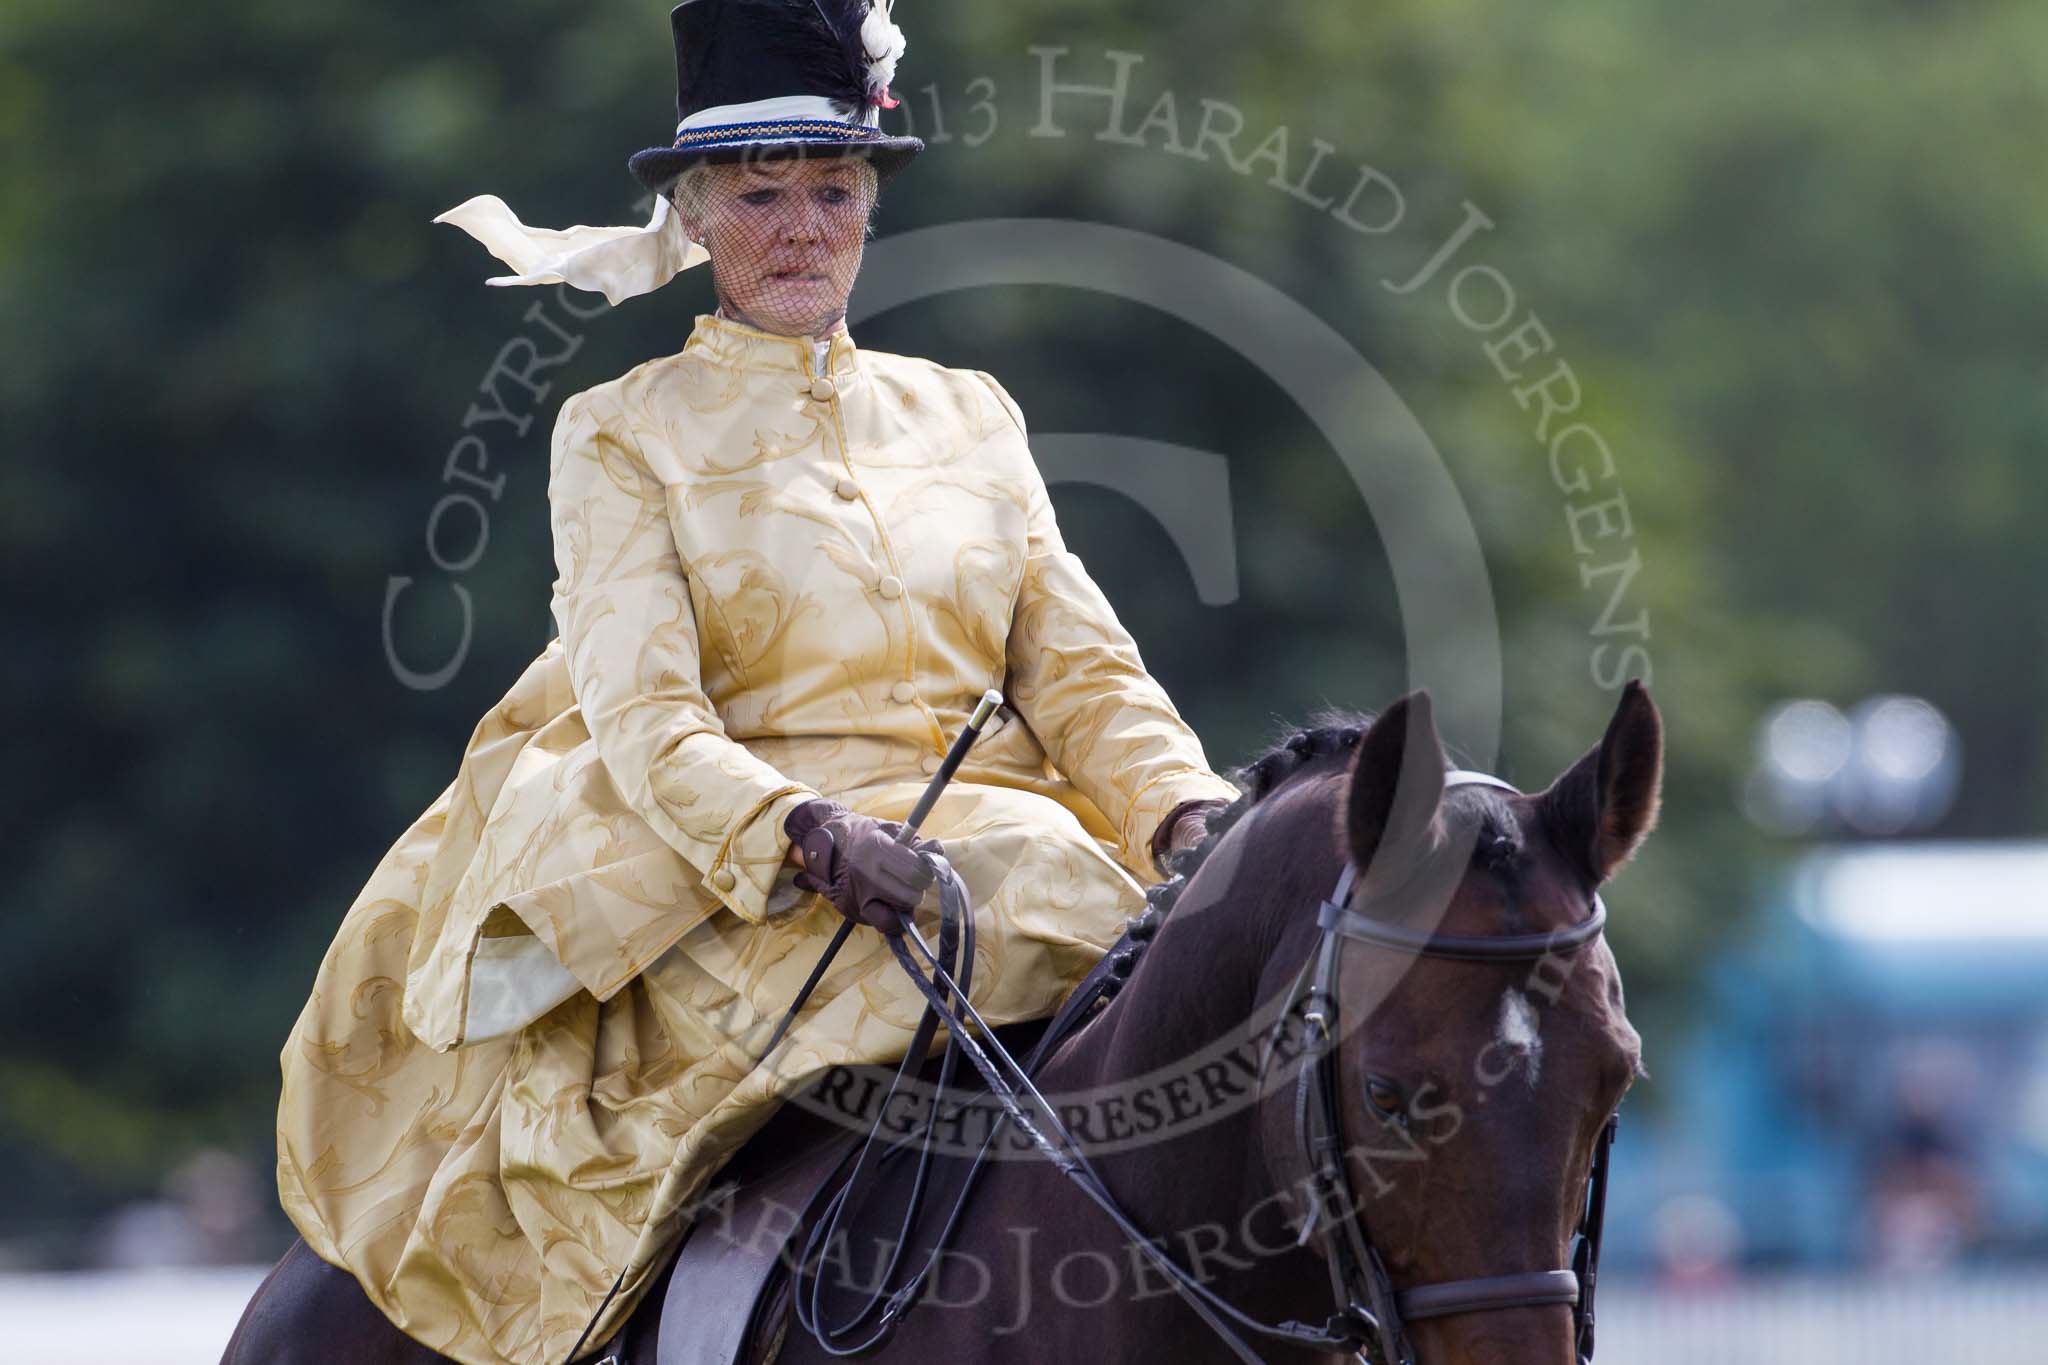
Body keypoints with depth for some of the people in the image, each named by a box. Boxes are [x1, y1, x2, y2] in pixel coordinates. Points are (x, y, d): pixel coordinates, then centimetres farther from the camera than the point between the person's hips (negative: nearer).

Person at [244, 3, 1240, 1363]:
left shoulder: (972, 416, 19)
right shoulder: (622, 434, 8)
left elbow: (1083, 670, 13)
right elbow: (643, 715, -5)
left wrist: (1188, 815, -9)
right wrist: (810, 832, -24)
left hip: (1000, 837, 4)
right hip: (746, 888, -4)